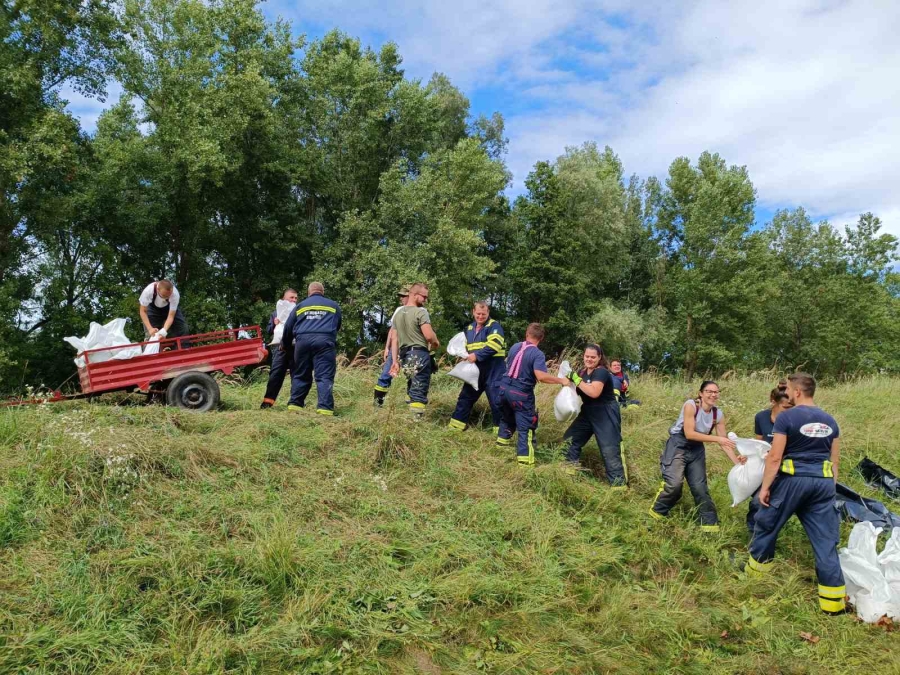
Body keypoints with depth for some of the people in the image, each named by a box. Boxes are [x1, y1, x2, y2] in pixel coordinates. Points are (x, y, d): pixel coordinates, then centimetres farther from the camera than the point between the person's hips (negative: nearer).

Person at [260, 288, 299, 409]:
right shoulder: (276, 313, 16)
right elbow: (268, 331, 12)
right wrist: (274, 324, -8)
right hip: (281, 349, 1)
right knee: (275, 374, -2)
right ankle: (268, 401, 2)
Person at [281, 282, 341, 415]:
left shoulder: (300, 306, 22)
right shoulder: (334, 305, 21)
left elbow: (288, 328, 22)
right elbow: (337, 326, 30)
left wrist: (286, 346, 35)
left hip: (303, 340, 2)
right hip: (325, 341, -2)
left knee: (300, 375, 14)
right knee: (324, 376, -6)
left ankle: (294, 404, 10)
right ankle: (325, 408, -17)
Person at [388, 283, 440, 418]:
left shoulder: (398, 313, 14)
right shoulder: (421, 312, -11)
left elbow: (394, 339, 12)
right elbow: (429, 335, -20)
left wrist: (395, 361, 12)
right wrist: (436, 343, 1)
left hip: (404, 356, 8)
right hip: (419, 354, -7)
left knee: (412, 389, 16)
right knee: (419, 391, -5)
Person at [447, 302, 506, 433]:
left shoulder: (494, 326, -8)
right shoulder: (470, 327, 15)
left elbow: (494, 345, -23)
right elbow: (467, 346, 26)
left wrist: (477, 355, -23)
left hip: (493, 371, -7)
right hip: (476, 370, 8)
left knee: (496, 401, -5)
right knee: (465, 397, 14)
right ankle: (455, 426, 25)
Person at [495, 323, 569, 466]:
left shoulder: (515, 346, 5)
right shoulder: (537, 354, -16)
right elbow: (541, 376, -28)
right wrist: (561, 380, -18)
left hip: (504, 387, 7)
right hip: (521, 393, -7)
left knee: (507, 416, 30)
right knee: (525, 426, 1)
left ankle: (503, 440, 48)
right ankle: (524, 458, 0)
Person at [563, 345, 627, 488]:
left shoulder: (601, 372, -18)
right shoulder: (583, 372, 8)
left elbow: (594, 392, -34)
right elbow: (578, 391, 13)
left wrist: (577, 380, -26)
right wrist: (568, 380, -5)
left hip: (606, 415, -9)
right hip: (588, 413, 9)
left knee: (609, 450, -12)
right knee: (570, 439, 14)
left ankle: (619, 484, -8)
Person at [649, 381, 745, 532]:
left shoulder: (718, 415, -5)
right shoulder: (691, 405, -22)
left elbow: (724, 441, -3)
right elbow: (689, 434, -27)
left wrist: (736, 461, -17)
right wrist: (716, 439, -29)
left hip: (697, 450, 5)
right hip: (678, 446, -5)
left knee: (700, 487, 6)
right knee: (674, 483, -18)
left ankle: (710, 523, 18)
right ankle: (656, 513, 4)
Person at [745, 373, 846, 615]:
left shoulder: (787, 417, -8)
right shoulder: (830, 421, 10)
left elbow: (774, 457, -12)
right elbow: (835, 460, 14)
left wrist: (765, 486, -6)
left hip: (793, 479, -5)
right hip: (823, 481, 5)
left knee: (767, 523, 15)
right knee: (825, 538, 6)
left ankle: (756, 568, 30)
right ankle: (833, 599, 8)